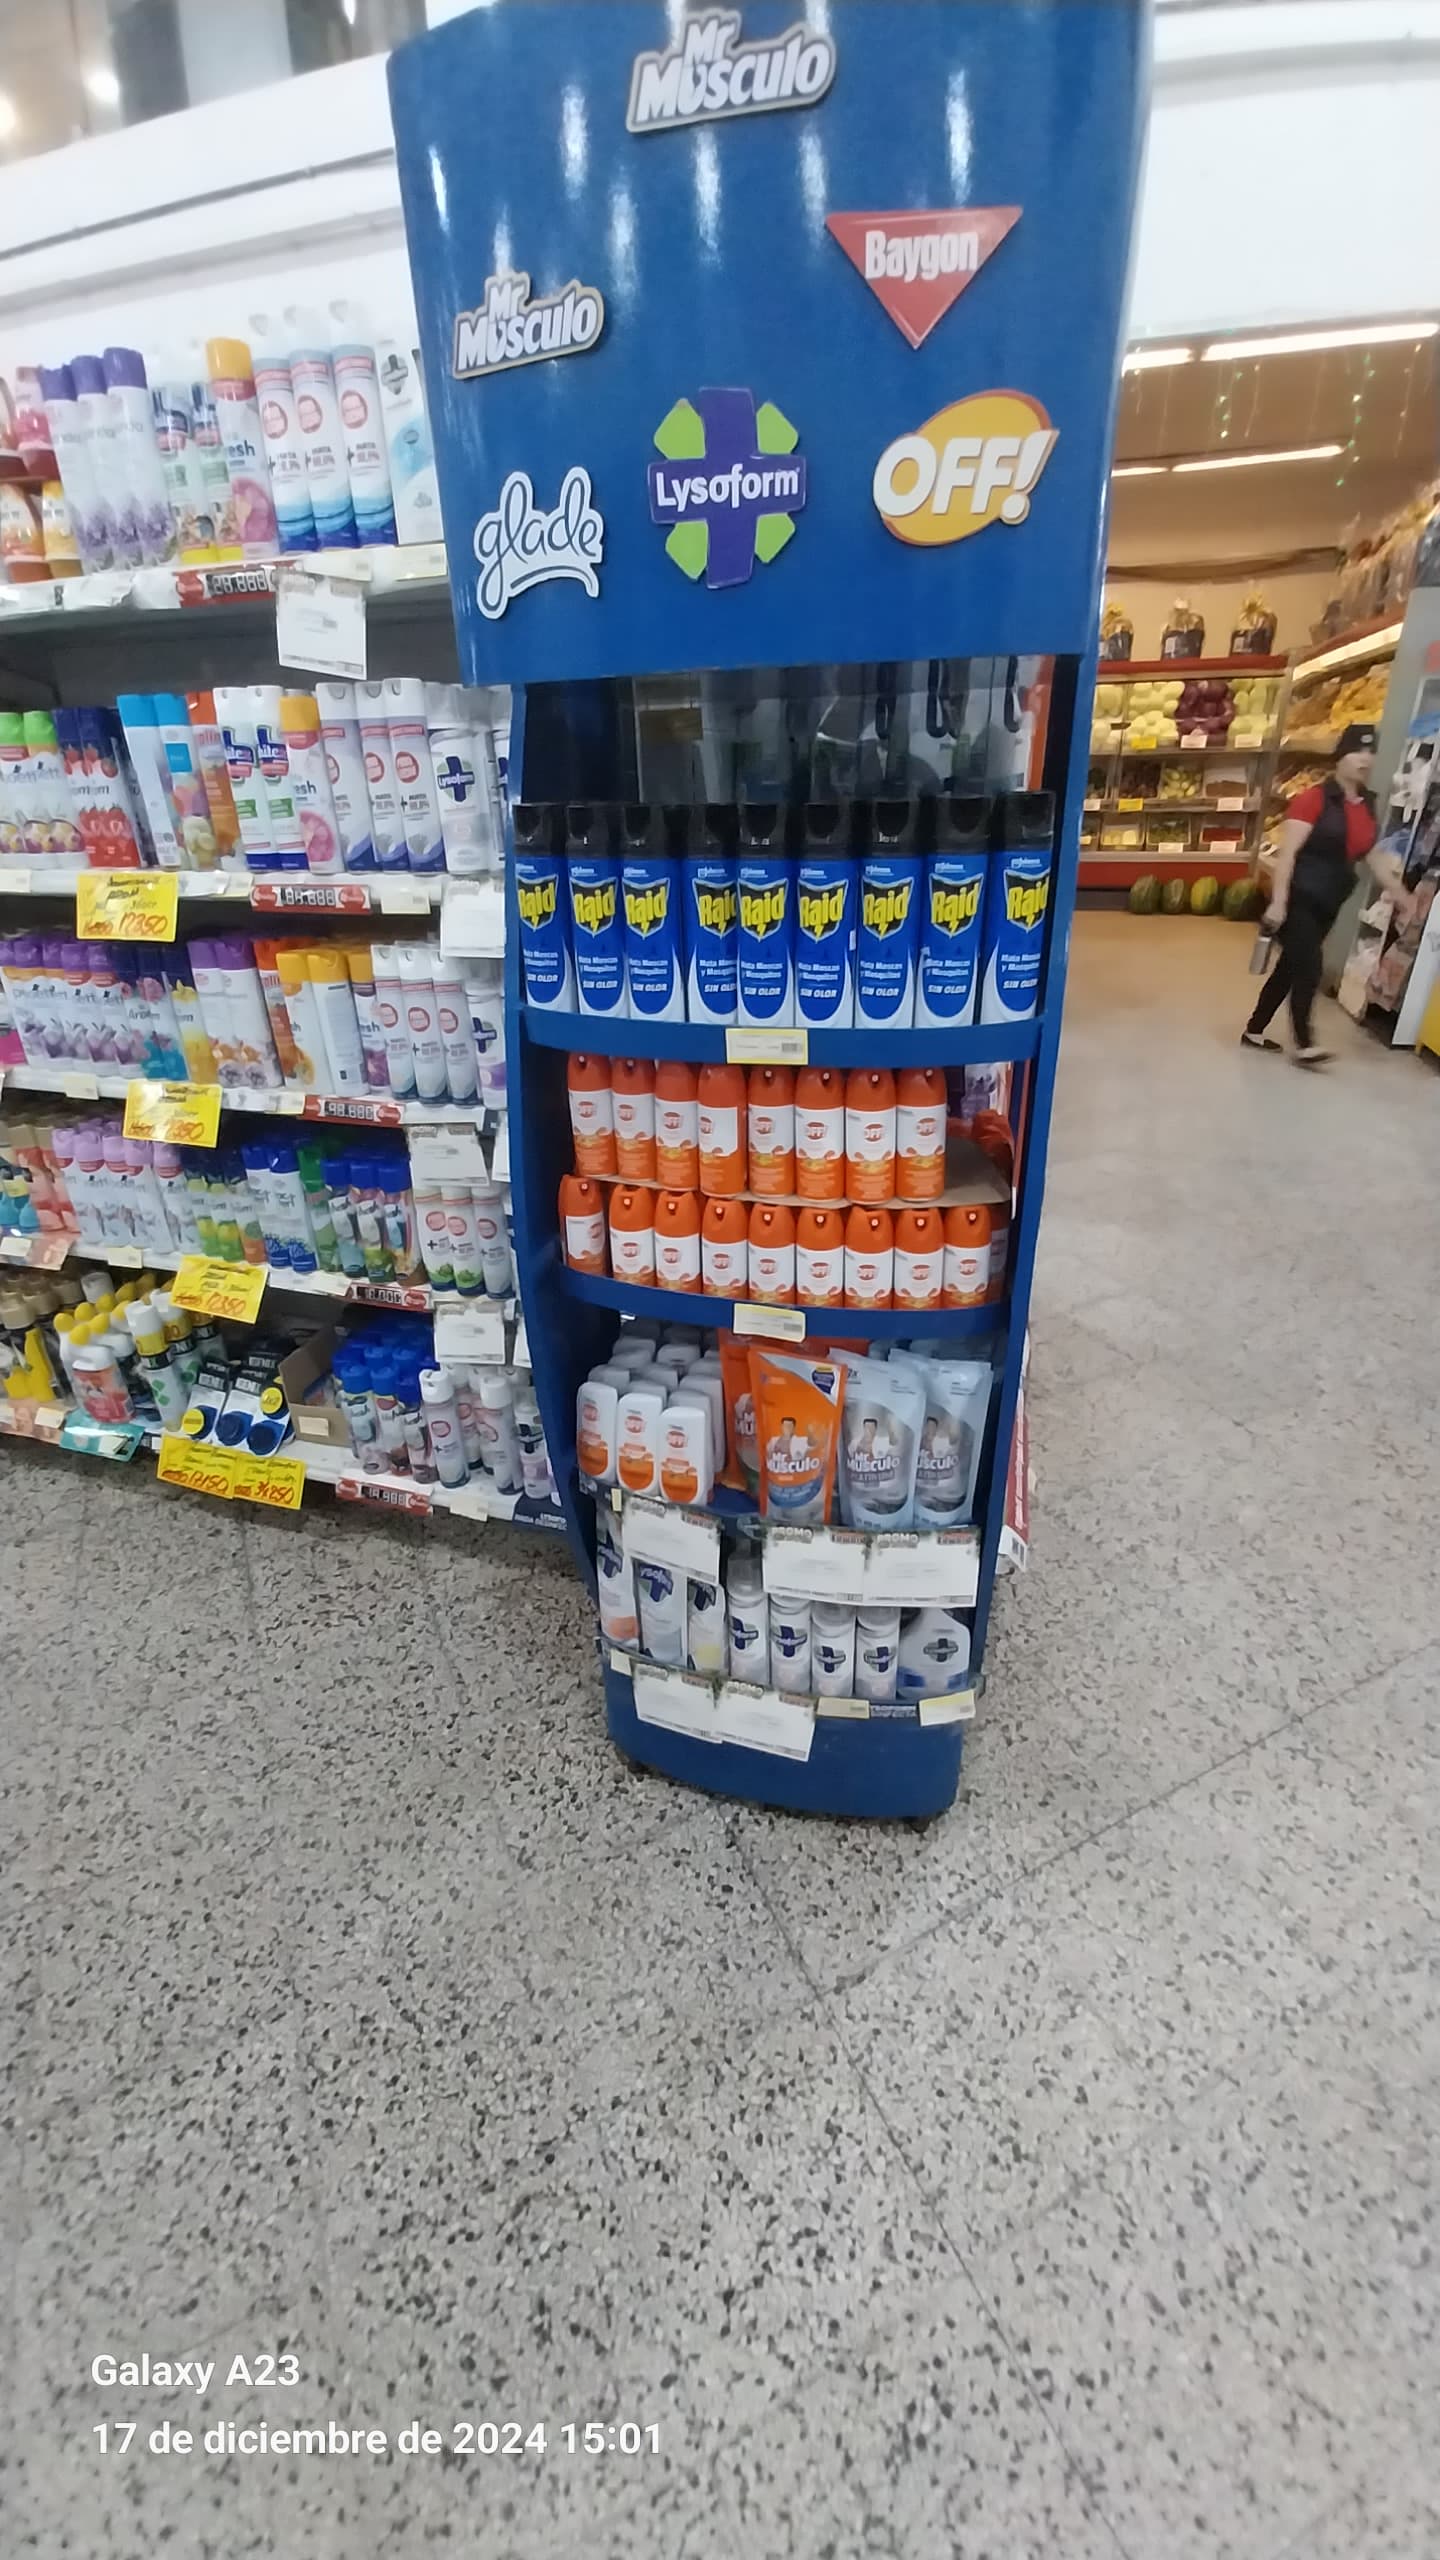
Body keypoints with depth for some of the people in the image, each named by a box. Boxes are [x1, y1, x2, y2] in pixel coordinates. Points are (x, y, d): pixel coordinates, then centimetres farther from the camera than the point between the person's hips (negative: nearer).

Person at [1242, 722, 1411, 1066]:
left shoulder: (1367, 807, 11)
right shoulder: (1313, 799, -11)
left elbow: (1375, 859, 17)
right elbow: (1286, 853, -16)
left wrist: (1405, 901, 16)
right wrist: (1278, 902, -24)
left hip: (1327, 905, 8)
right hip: (1299, 899, -7)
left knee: (1290, 968, 11)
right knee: (1309, 968, -11)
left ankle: (1254, 1031, 21)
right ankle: (1304, 1046, -4)